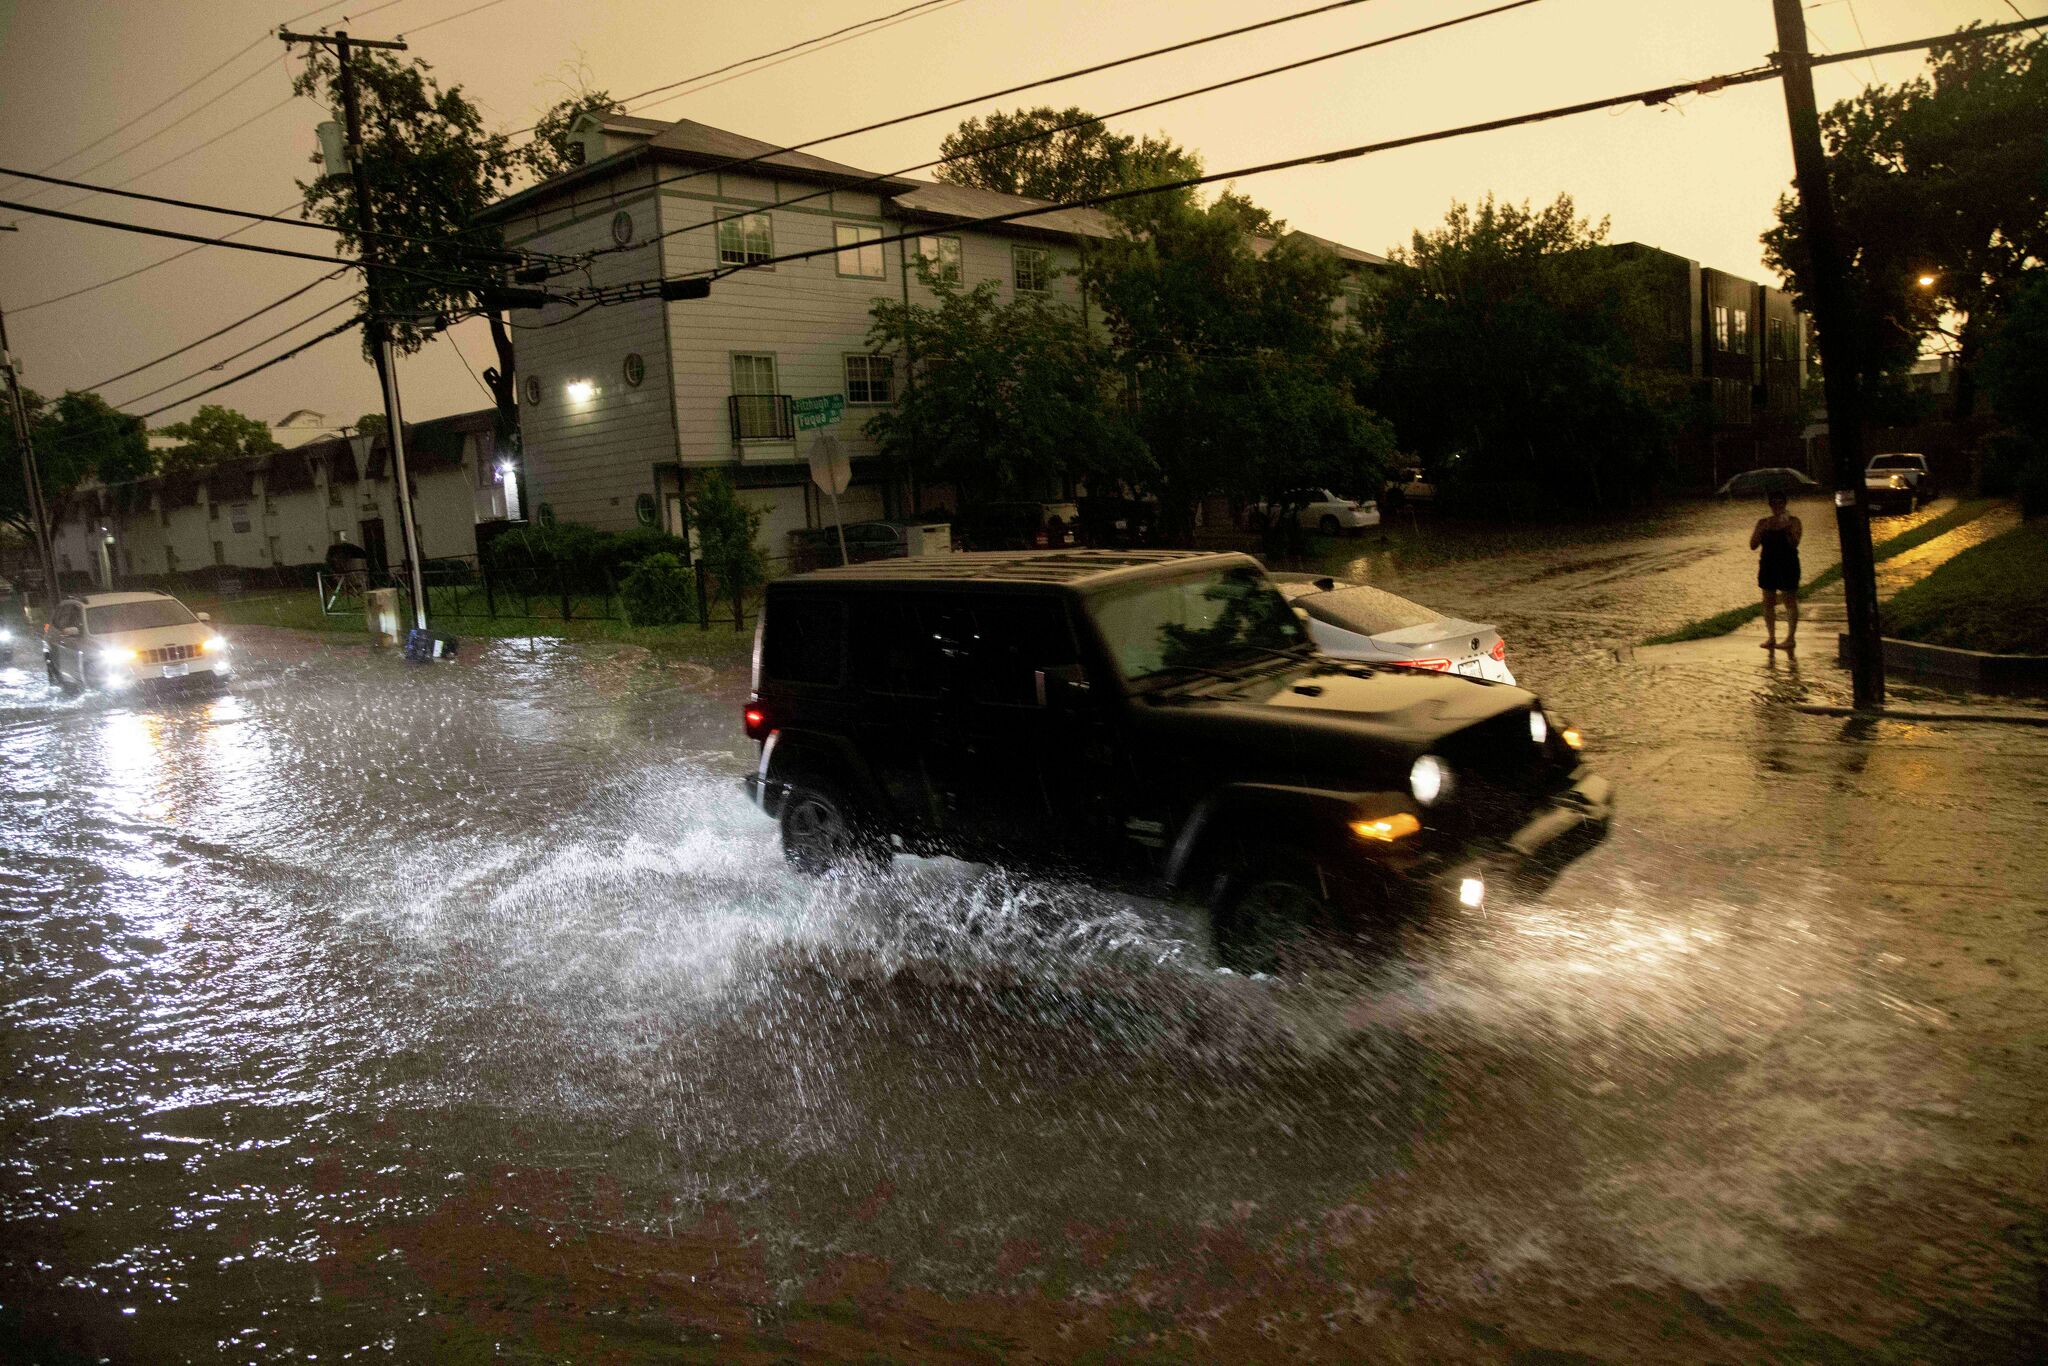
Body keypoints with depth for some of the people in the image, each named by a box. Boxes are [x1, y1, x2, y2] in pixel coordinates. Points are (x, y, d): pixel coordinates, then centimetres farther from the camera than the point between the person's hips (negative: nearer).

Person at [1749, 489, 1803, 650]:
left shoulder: (1793, 521, -1)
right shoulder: (1763, 522, 8)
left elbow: (1794, 543, -12)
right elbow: (1753, 545, 1)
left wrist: (1786, 527, -21)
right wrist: (1762, 529, -11)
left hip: (1788, 566, -4)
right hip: (1767, 566, 4)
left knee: (1790, 602, -3)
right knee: (1768, 602, 6)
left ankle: (1791, 638, -2)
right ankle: (1770, 637, 13)